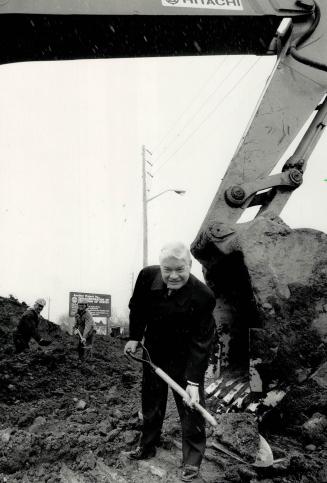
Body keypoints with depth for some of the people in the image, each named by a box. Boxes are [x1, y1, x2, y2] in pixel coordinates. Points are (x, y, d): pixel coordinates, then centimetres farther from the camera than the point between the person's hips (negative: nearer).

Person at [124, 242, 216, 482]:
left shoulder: (203, 296, -31)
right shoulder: (147, 276, -21)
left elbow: (200, 343, -28)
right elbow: (137, 307, 1)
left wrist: (193, 381, -31)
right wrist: (134, 337, -1)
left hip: (186, 358, -4)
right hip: (154, 352, 5)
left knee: (191, 408, 3)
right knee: (151, 402, 20)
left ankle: (192, 460, 22)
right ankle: (147, 446, 41)